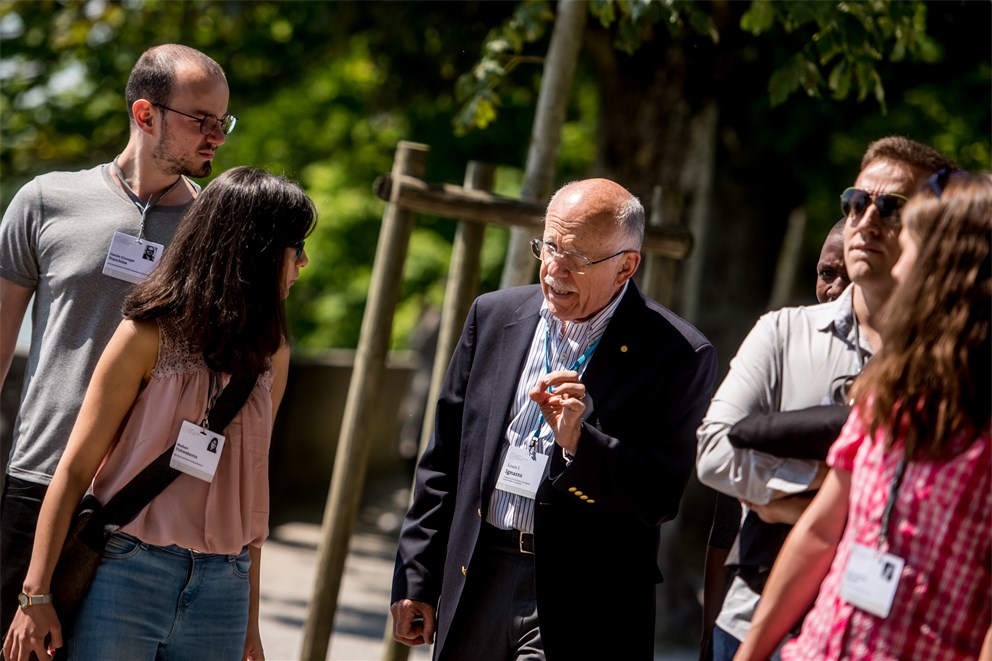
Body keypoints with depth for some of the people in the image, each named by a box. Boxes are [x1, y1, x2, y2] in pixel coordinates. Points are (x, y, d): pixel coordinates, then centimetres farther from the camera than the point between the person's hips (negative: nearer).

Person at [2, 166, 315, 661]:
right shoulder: (151, 335, -5)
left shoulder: (270, 355, 10)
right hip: (129, 577, -4)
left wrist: (250, 621, 15)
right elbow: (76, 468, -4)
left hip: (221, 588, 4)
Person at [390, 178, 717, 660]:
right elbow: (444, 459, 12)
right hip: (475, 589, 5)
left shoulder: (678, 355, -7)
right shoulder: (495, 315, 7)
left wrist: (579, 443, -24)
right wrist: (416, 579, 11)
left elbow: (661, 498, -9)